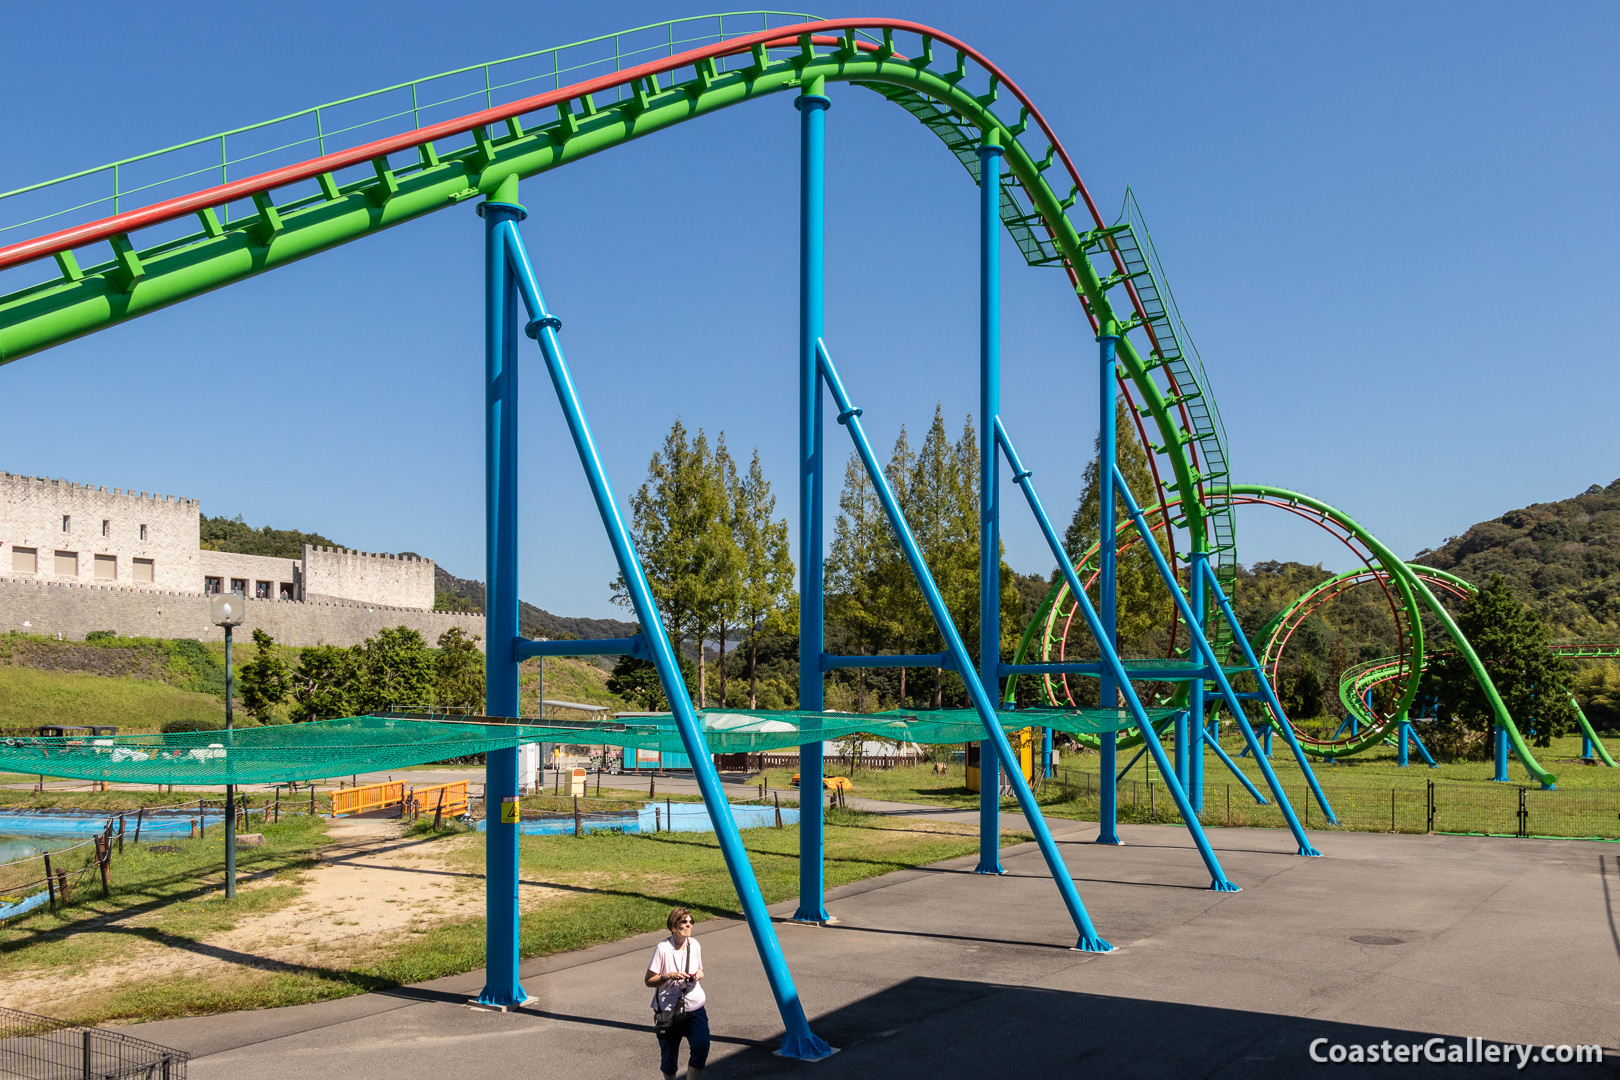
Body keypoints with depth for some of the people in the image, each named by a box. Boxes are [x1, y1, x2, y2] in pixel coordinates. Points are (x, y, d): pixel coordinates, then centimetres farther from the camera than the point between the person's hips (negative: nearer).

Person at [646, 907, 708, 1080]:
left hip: (695, 1007, 3)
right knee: (669, 1053, 7)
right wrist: (668, 976, -24)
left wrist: (699, 974, -7)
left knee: (702, 1044, -18)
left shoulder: (695, 945, 1)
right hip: (669, 1009, -3)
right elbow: (649, 980, -8)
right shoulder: (663, 948, -13)